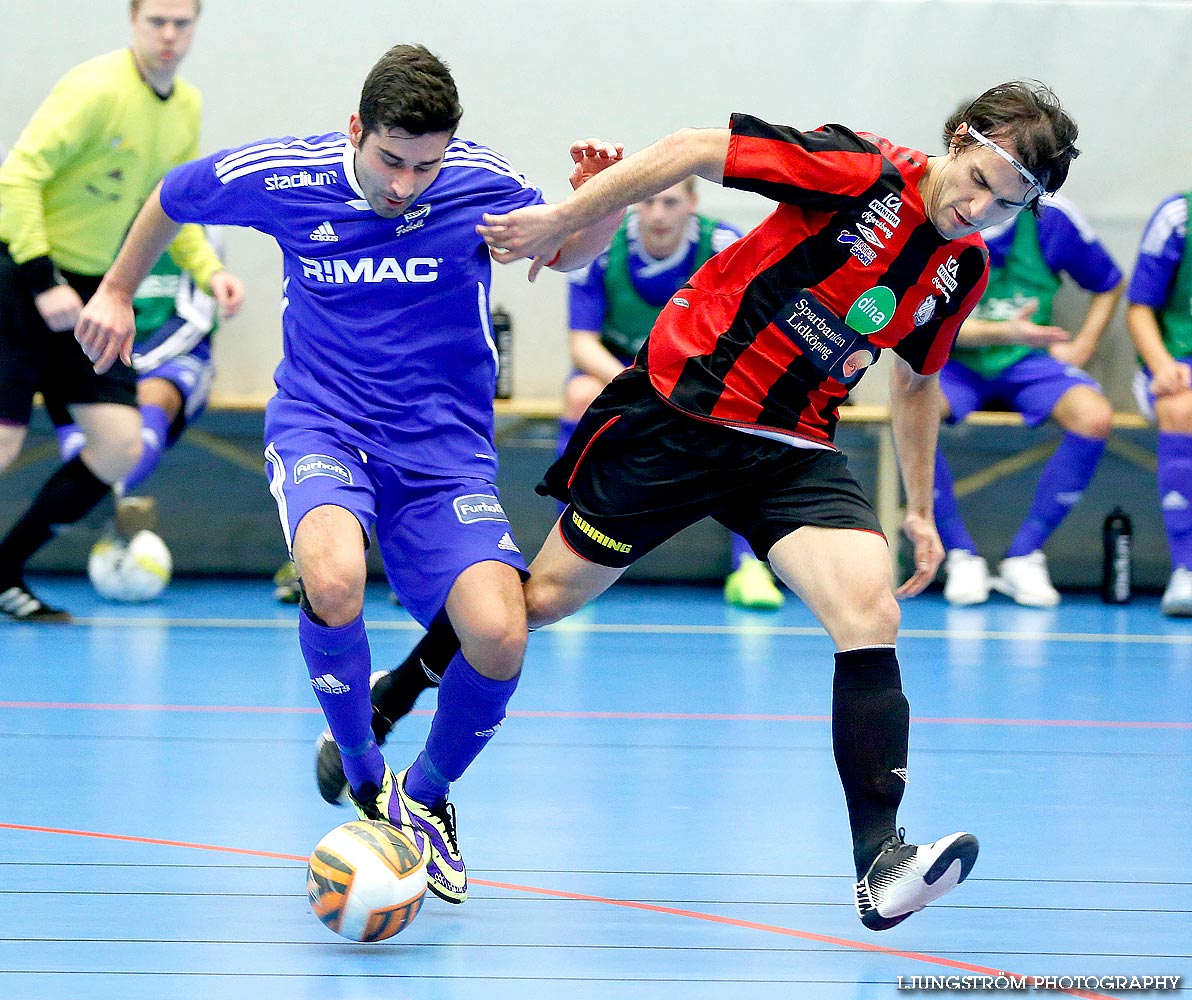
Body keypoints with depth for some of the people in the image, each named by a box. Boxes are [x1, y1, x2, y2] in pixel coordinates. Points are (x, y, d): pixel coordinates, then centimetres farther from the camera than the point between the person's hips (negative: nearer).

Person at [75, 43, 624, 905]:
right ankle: (365, 778, -8)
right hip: (320, 426, -1)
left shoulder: (481, 183, -9)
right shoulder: (282, 176, -9)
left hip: (443, 446, 1)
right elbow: (173, 196, 12)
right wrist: (117, 292, 24)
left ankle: (426, 795, 11)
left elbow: (569, 254, 10)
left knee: (499, 636, -21)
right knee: (334, 581, -35)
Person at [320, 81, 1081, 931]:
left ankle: (881, 864, -25)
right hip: (680, 407, -4)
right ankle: (387, 703, 35)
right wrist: (562, 219, -18)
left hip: (791, 448, 4)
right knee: (543, 599, 8)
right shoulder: (865, 173, -19)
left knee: (871, 612, -21)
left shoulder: (963, 270, 1)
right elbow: (695, 151, -17)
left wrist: (920, 508, 22)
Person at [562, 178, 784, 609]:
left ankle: (748, 567, -26)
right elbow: (583, 342, -19)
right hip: (617, 364, 0)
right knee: (582, 395, -34)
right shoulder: (598, 247, -21)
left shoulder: (725, 246, -22)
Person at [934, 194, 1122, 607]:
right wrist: (1005, 332, -28)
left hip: (1028, 360, 1)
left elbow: (1108, 285, 14)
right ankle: (961, 557, -19)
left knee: (1095, 417, -30)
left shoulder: (1050, 216, -3)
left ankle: (1023, 556, -16)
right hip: (954, 362, -1)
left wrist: (1081, 348, -1)